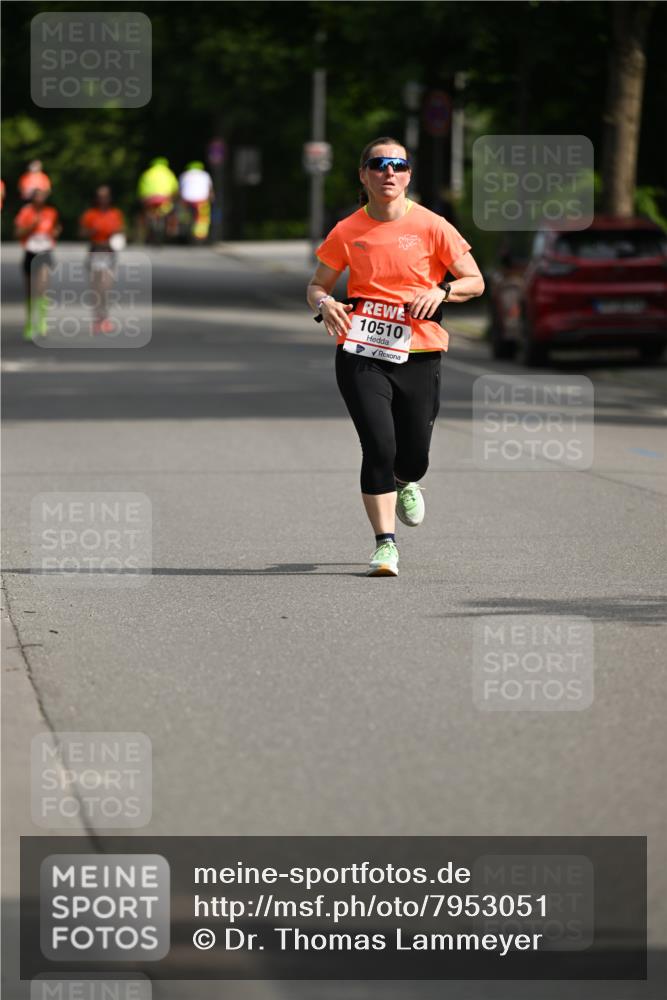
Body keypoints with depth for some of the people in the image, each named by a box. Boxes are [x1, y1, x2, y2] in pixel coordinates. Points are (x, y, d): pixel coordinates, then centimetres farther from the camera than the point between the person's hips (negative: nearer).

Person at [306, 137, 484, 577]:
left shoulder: (431, 227, -1)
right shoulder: (347, 232, 2)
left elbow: (475, 282, 4)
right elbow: (317, 285, 12)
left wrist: (442, 291, -16)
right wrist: (325, 302, -11)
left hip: (418, 355, 0)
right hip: (360, 353, 0)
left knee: (413, 460, 6)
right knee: (379, 445, -16)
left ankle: (405, 482, 45)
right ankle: (386, 544, -6)